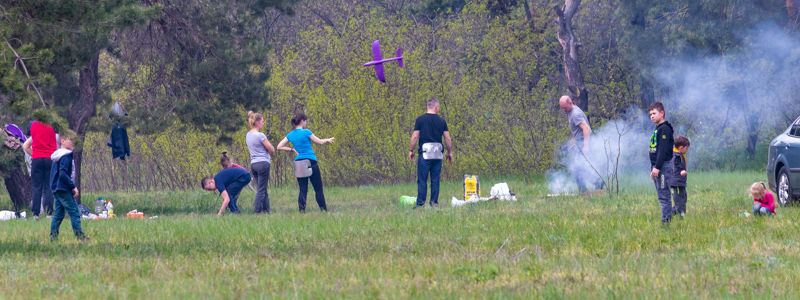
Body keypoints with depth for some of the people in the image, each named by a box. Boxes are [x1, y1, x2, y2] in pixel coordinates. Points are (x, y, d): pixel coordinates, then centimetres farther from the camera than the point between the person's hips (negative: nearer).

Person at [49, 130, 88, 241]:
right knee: (74, 211, -7)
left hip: (56, 189, 10)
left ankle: (53, 235, 9)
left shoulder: (56, 155, 15)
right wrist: (73, 186, -19)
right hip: (64, 189, -10)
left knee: (59, 212, 12)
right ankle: (79, 234, -8)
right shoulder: (66, 156, -15)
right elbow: (63, 174, -24)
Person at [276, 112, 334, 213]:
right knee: (318, 188, 5)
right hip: (311, 162, -4)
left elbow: (279, 147, 5)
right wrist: (328, 140, 17)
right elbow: (320, 142, -1)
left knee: (303, 189, 5)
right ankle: (323, 209, 7)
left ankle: (302, 210, -5)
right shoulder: (306, 132, -9)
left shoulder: (290, 135, 5)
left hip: (298, 163, 4)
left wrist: (292, 150, 6)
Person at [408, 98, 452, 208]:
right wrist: (449, 152, 16)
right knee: (435, 180, 8)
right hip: (438, 154, 2)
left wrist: (411, 150, 5)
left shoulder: (420, 120, -2)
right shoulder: (441, 121, 4)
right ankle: (434, 202, 7)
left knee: (422, 180, -2)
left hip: (425, 153, -2)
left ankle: (420, 203, -7)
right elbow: (448, 139, 5)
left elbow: (414, 137, -5)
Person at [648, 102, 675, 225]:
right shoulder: (657, 129, 20)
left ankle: (666, 221, -14)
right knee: (662, 196, 10)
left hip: (663, 166, -10)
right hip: (657, 167, 10)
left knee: (664, 195, -11)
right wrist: (653, 168, 19)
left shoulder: (664, 129, -11)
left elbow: (663, 150, -19)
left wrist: (657, 167, -22)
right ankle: (667, 219, 12)